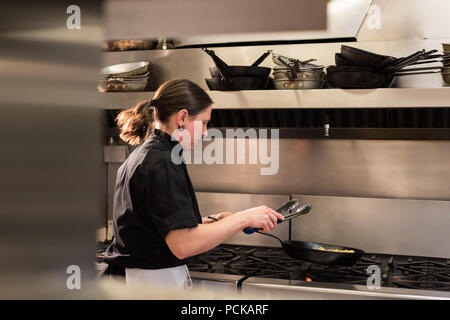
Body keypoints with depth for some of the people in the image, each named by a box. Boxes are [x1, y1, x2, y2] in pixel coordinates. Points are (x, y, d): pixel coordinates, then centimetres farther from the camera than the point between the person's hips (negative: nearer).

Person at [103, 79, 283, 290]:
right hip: (154, 280, -10)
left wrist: (212, 221, 11)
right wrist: (243, 218, -18)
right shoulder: (162, 163, -18)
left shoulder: (142, 155, 12)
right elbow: (183, 245, -24)